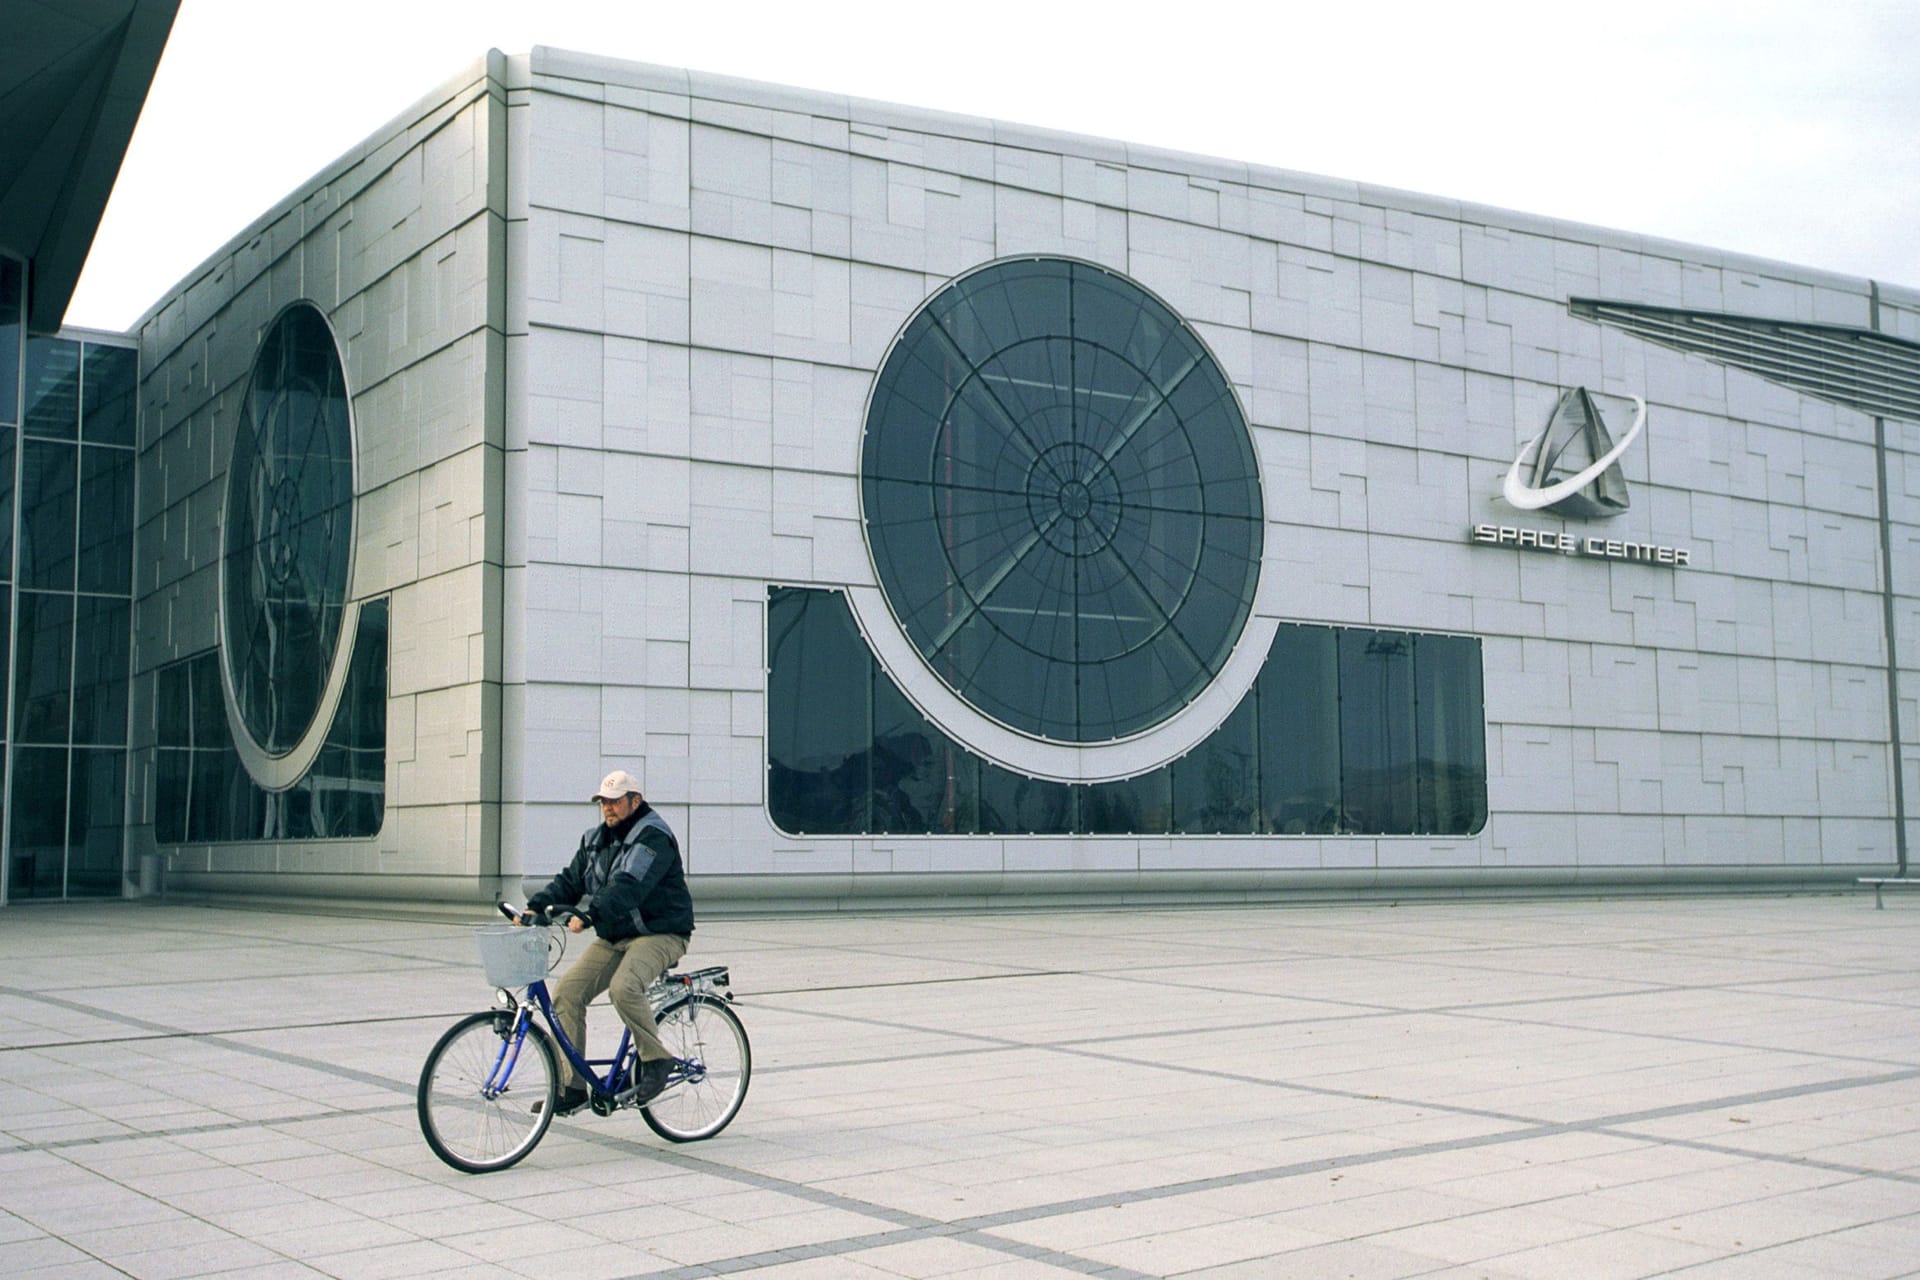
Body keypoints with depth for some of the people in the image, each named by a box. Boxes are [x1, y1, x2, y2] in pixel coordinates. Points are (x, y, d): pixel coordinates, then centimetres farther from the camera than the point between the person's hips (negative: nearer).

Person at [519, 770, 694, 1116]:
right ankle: (570, 1087, -2)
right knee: (567, 992, -8)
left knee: (623, 987, -33)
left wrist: (589, 915, -41)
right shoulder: (596, 839, 12)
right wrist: (535, 906, -10)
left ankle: (656, 1059, -12)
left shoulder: (654, 836, -14)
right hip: (613, 937, 8)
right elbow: (570, 881, 8)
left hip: (658, 934, -8)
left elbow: (629, 886, -29)